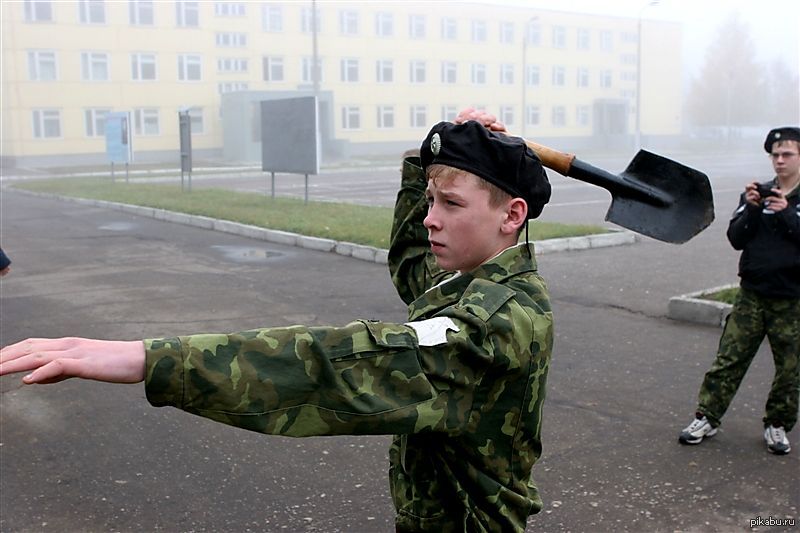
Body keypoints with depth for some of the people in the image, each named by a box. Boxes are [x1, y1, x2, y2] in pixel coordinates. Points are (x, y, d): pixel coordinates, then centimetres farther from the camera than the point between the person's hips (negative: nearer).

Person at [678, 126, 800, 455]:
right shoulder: (758, 193, 8)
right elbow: (736, 239, 0)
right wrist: (751, 209, -14)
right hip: (752, 295, 2)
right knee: (728, 359, 2)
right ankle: (706, 419, 10)